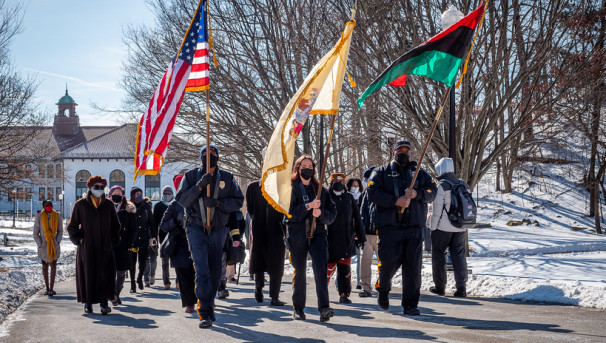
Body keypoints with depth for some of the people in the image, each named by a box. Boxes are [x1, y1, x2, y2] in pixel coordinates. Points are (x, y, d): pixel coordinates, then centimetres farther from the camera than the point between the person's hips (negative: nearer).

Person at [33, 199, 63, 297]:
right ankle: (47, 288, 20)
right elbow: (36, 233, 1)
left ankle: (51, 288, -16)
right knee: (45, 266, 9)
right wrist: (40, 244, -8)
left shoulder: (57, 216, -4)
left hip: (54, 245, 0)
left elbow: (60, 231, 9)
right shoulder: (39, 216, -7)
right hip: (43, 245, 0)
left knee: (53, 265, -13)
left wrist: (57, 242, -3)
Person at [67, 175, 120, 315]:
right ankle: (88, 303, 14)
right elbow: (72, 226, 7)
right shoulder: (80, 205, 2)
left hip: (104, 247, 1)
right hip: (87, 247, -1)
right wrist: (79, 239, -6)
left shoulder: (109, 205, 9)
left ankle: (104, 303, -7)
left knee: (106, 274, -10)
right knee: (87, 274, 1)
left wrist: (113, 239, 7)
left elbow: (115, 225, 21)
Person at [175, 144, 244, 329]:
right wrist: (199, 186, -19)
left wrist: (218, 203, -15)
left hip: (217, 230, 3)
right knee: (202, 271, -13)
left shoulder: (227, 178, 6)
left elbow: (238, 201, 0)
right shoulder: (191, 176, 3)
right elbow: (181, 200, -7)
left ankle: (207, 304, 28)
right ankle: (206, 314, -14)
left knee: (215, 272, 9)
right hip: (196, 229, -3)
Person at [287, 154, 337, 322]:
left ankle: (324, 308, -22)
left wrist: (321, 213, -9)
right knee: (300, 272, 5)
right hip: (297, 234, -1)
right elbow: (289, 212, -8)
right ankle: (298, 308, 18)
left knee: (321, 270, -15)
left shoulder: (320, 189, 15)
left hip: (318, 234, 1)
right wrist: (308, 206, -18)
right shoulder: (291, 188, 5)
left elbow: (332, 212, 11)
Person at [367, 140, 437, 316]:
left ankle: (410, 305, 6)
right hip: (389, 227, -2)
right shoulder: (382, 172, 9)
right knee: (389, 262, -4)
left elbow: (432, 191, 6)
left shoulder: (419, 173, 17)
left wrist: (416, 194, -14)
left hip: (414, 228, 2)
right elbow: (373, 193, -4)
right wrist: (395, 201, -14)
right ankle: (383, 291, 26)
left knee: (413, 266, -2)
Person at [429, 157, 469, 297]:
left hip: (443, 227, -5)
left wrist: (432, 228, -5)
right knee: (459, 255, 8)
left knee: (438, 255, 8)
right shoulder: (464, 186, 6)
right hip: (460, 228, 5)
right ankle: (461, 287, 1)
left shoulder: (442, 187, -14)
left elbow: (436, 211, -13)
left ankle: (440, 287, 12)